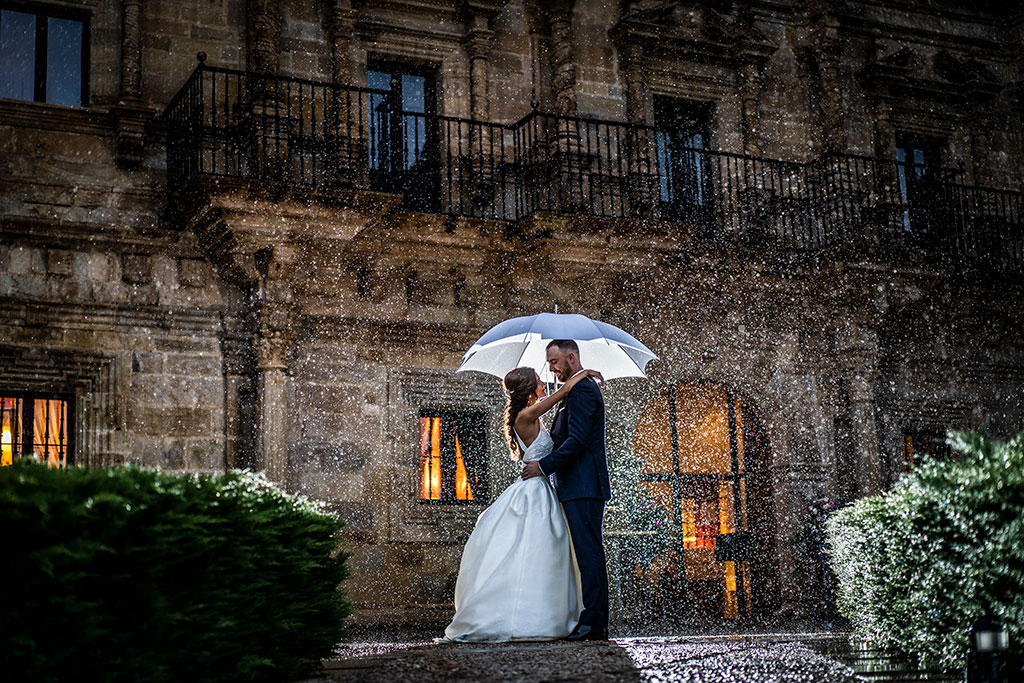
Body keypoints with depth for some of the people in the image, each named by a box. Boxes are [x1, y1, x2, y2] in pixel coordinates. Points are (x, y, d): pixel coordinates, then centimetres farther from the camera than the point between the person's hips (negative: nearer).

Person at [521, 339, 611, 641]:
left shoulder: (582, 389, -11)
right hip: (579, 486, 11)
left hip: (583, 487, -11)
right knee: (589, 552, 9)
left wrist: (544, 465, -16)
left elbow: (577, 440, -20)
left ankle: (593, 623, -11)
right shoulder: (578, 389, 22)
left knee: (588, 552, -11)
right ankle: (595, 622, 11)